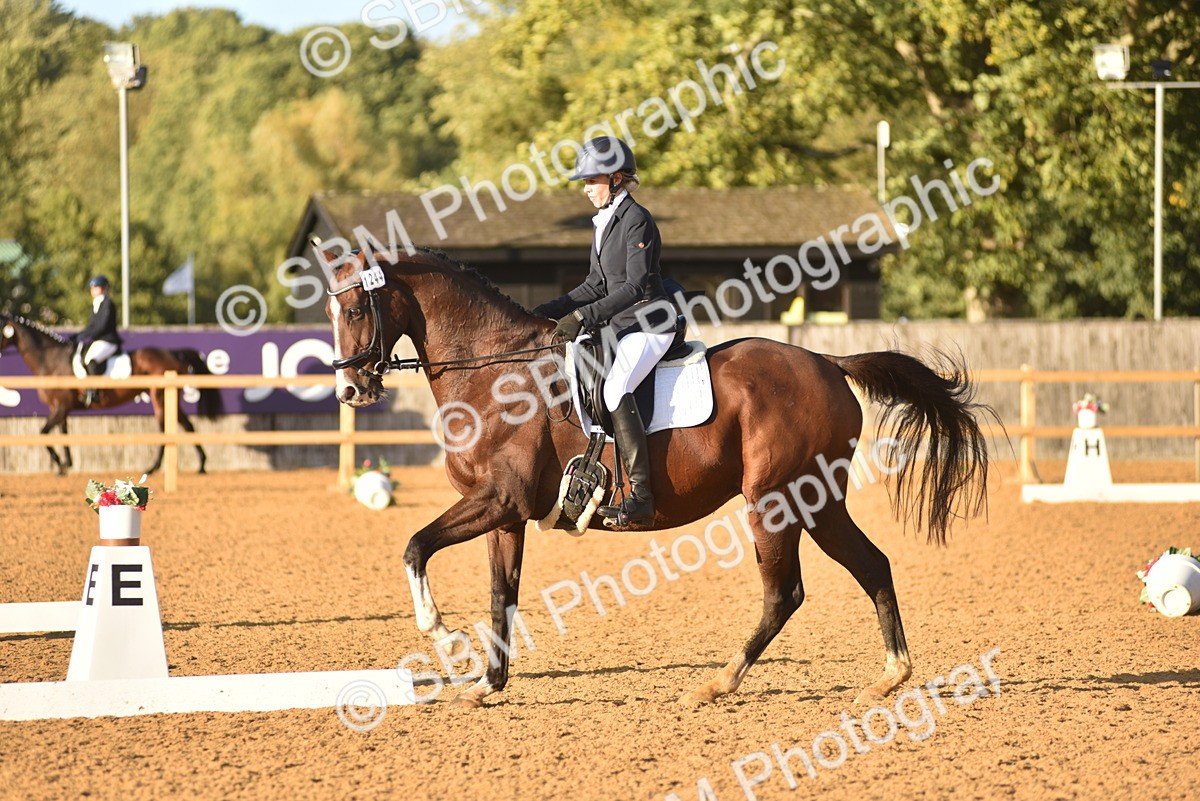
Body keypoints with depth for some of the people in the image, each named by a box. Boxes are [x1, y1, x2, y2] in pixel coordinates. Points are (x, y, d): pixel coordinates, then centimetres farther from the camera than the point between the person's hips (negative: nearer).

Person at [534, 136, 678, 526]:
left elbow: (635, 286, -22)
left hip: (649, 324, -11)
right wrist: (546, 313, 10)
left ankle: (640, 496, -36)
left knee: (615, 389, -31)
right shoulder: (605, 222, 15)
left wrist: (584, 315, -27)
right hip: (620, 326, 11)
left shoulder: (636, 220, -14)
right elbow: (596, 286, 19)